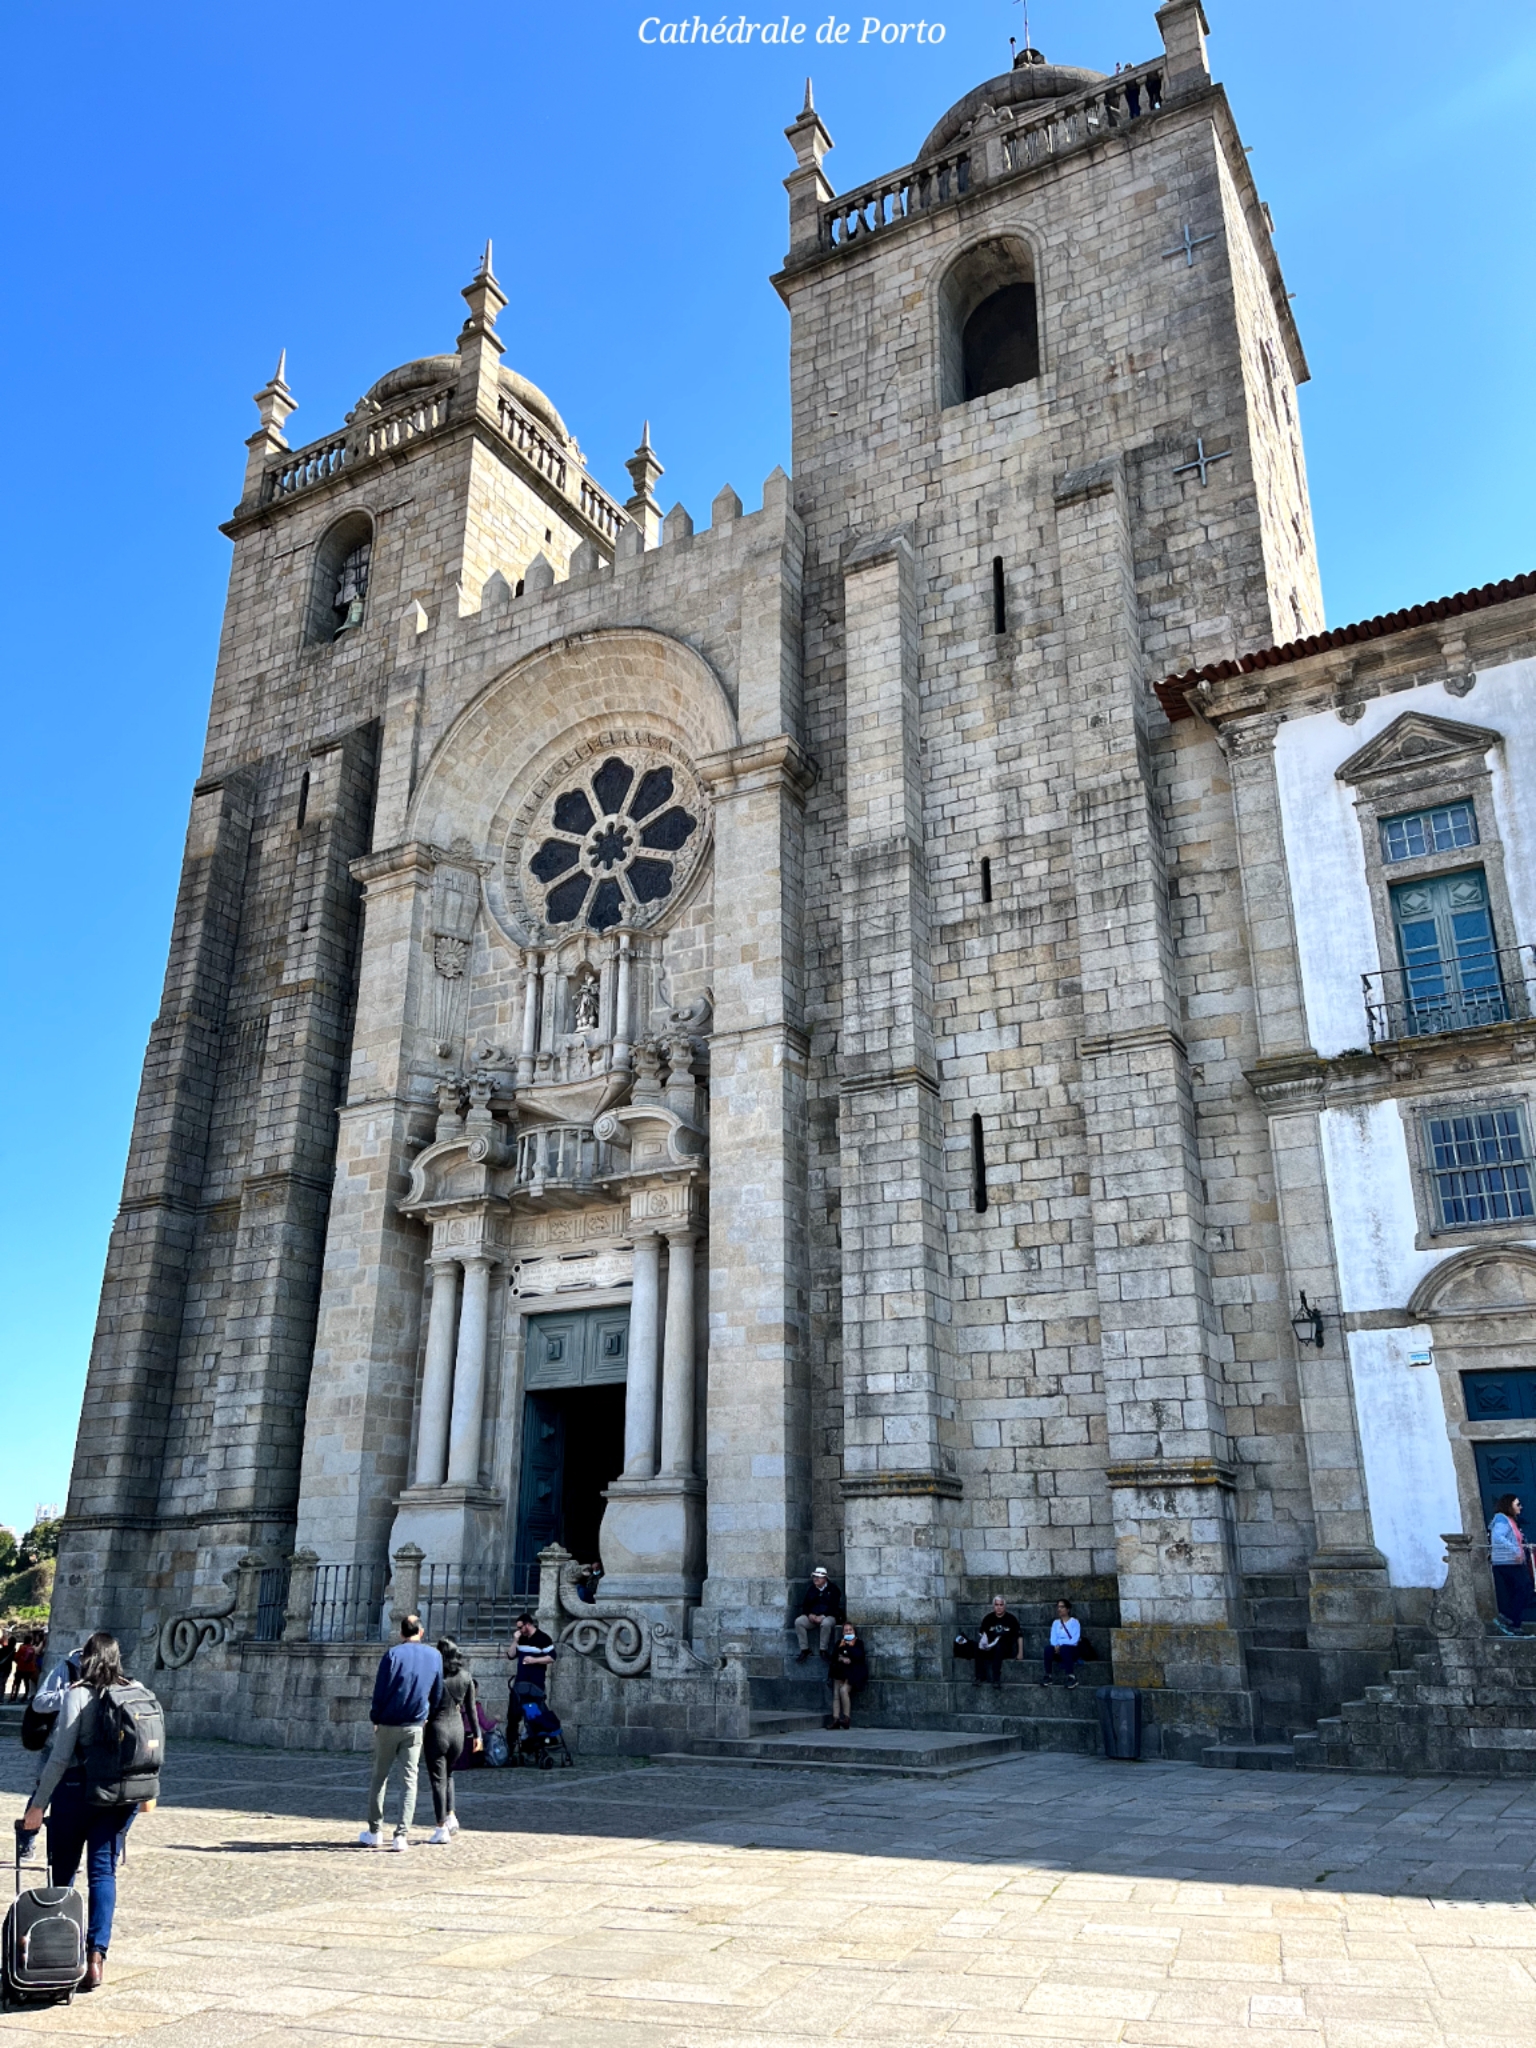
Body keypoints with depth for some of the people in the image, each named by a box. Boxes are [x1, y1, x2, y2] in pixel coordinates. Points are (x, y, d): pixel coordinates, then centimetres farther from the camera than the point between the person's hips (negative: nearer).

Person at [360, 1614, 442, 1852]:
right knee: (409, 1780, 3)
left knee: (379, 1777, 12)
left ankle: (375, 1832, 17)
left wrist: (375, 1717, 2)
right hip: (416, 1726, 2)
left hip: (389, 1725, -2)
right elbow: (437, 1693, 11)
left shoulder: (393, 1654, -9)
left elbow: (380, 1690, -9)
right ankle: (402, 1835, -3)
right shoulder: (434, 1656, 4)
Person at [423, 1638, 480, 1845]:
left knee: (438, 1779, 3)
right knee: (448, 1774, 25)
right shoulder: (466, 1676, 1)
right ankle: (451, 1817, 17)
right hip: (458, 1728, 4)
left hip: (437, 1728, -4)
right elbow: (471, 1707, 6)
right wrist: (476, 1733, 13)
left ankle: (441, 1829, 3)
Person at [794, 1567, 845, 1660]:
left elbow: (834, 1607, -8)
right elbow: (805, 1605, 13)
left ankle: (823, 1650, -24)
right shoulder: (810, 1589, 16)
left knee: (826, 1623, -40)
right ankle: (804, 1650, -19)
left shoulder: (833, 1589, 2)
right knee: (798, 1621, -24)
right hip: (812, 1617, 4)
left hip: (828, 1616, -4)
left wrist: (822, 1616, -22)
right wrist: (809, 1614, -10)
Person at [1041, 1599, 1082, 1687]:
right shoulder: (1055, 1622, 16)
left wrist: (1060, 1644, -19)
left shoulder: (1074, 1622, 2)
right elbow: (1053, 1639, 4)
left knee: (1064, 1648, -39)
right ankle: (1047, 1676, -29)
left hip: (1072, 1649, -3)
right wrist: (1056, 1645, -19)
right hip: (1059, 1649, 3)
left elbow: (1074, 1640, -10)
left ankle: (1072, 1677, -37)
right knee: (1048, 1648, -30)